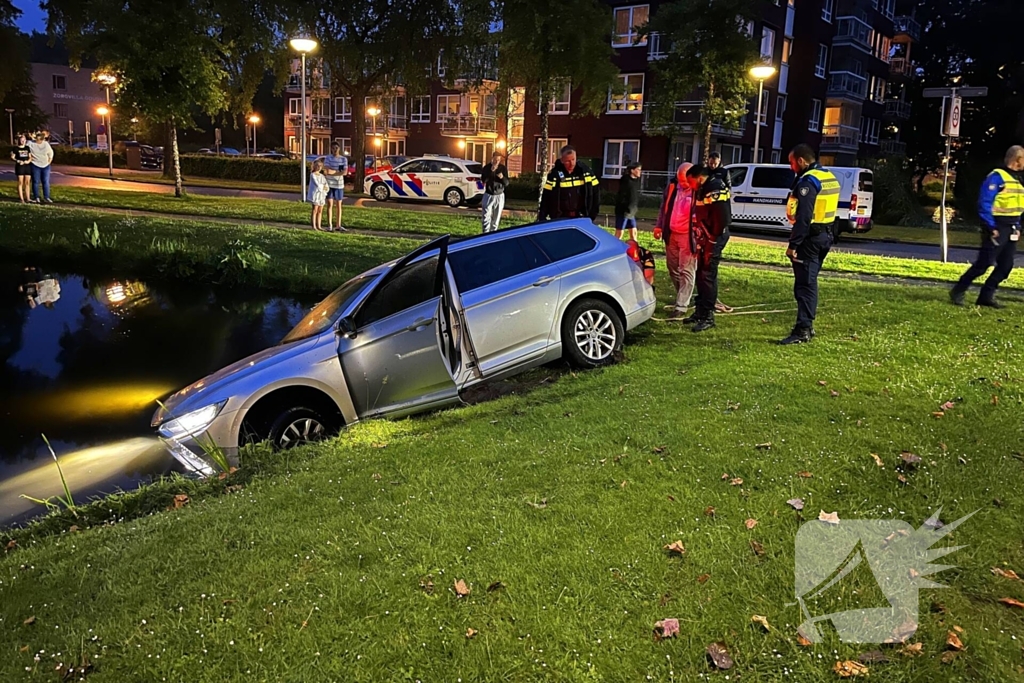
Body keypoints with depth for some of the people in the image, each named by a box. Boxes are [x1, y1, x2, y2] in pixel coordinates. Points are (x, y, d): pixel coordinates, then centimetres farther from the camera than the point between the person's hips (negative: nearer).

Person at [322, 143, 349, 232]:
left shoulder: (344, 159, 4)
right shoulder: (328, 158, -3)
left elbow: (345, 172, -9)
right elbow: (326, 171, -15)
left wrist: (332, 172, -11)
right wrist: (338, 171, -7)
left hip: (339, 185, 3)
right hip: (329, 184, -3)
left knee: (339, 205, 7)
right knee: (330, 205, -2)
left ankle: (338, 226, 13)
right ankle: (329, 226, 2)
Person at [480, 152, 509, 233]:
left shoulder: (503, 168, -1)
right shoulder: (487, 167, -4)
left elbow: (507, 183, -3)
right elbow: (483, 180, -17)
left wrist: (502, 177, -24)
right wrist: (491, 171, -26)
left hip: (499, 196, 1)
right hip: (488, 195, -1)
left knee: (496, 218, 5)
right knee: (486, 217, -8)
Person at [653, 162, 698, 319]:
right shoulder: (672, 185, 3)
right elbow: (664, 207, 16)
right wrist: (659, 226, 12)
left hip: (688, 236, -7)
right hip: (671, 234, 7)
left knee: (686, 271, -3)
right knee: (673, 268, 17)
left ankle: (681, 307, -1)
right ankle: (683, 298, 35)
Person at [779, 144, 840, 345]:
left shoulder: (808, 181, -16)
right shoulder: (830, 178, 15)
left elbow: (803, 216, -23)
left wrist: (793, 244, -23)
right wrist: (828, 234, 20)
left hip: (810, 237, -10)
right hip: (825, 236, 10)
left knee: (804, 284, -9)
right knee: (810, 281, 17)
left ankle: (802, 330, -10)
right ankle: (807, 324, 25)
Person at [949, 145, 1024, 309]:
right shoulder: (997, 177, -12)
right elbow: (984, 203, -17)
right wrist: (991, 227, -19)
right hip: (997, 229, -9)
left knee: (1005, 266, 5)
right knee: (983, 264, -8)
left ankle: (987, 296, 11)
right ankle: (957, 292, 1)